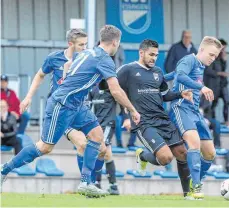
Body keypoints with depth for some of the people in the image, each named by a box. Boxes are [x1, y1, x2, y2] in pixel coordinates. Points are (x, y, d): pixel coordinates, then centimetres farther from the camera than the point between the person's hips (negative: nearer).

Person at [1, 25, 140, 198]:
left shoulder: (89, 53, 10)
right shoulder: (105, 60, -17)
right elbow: (116, 91, -21)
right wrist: (133, 111, -13)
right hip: (62, 105, -9)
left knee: (97, 134, 2)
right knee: (46, 147, -3)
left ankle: (85, 183, 0)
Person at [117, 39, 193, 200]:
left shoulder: (158, 72, 17)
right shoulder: (128, 70, -4)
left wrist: (180, 95, 10)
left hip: (163, 120, 7)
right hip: (144, 123, -7)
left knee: (182, 154, 0)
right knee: (166, 157, -22)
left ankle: (187, 192, 15)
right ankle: (143, 156, 11)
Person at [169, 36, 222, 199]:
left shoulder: (201, 67, 20)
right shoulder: (190, 60, -6)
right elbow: (180, 76, -27)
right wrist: (201, 87, -34)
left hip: (195, 111, 9)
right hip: (182, 108, -9)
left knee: (210, 153, 7)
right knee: (195, 141, -30)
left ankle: (195, 184, 25)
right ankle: (196, 187, -34)